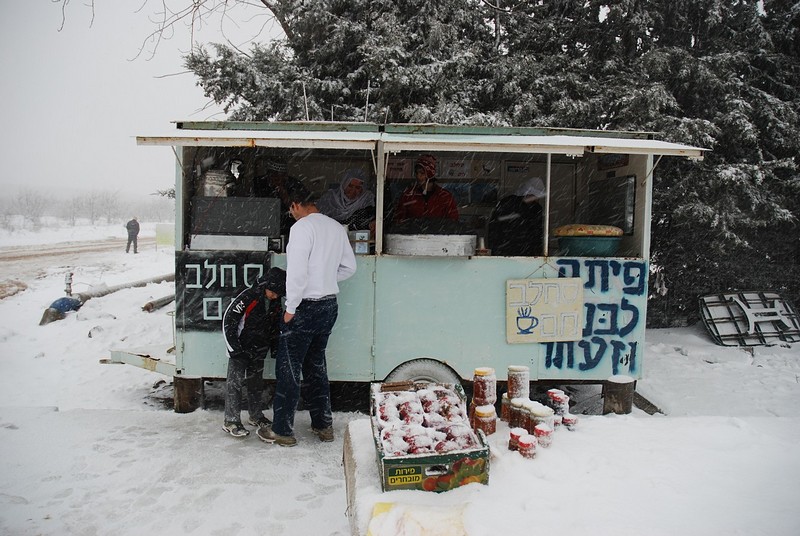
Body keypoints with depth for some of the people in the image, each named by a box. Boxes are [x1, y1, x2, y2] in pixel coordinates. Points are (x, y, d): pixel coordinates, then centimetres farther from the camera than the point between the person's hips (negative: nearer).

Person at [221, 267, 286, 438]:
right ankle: (231, 422, 3)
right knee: (235, 382, -4)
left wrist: (275, 348, 13)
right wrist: (234, 348, -17)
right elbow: (228, 320, -18)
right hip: (240, 350, -6)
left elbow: (275, 326, 16)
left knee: (257, 383, 15)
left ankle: (256, 416, 28)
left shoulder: (275, 303, 1)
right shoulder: (248, 297, -20)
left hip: (258, 352, 7)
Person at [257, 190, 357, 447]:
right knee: (316, 365, 19)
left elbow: (297, 271, -20)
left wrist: (290, 308, -13)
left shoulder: (302, 227, -14)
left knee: (288, 368, 4)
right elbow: (349, 267, 14)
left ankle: (282, 430, 13)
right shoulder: (337, 227, 8)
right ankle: (323, 425, 26)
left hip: (306, 307, -7)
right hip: (330, 304, 8)